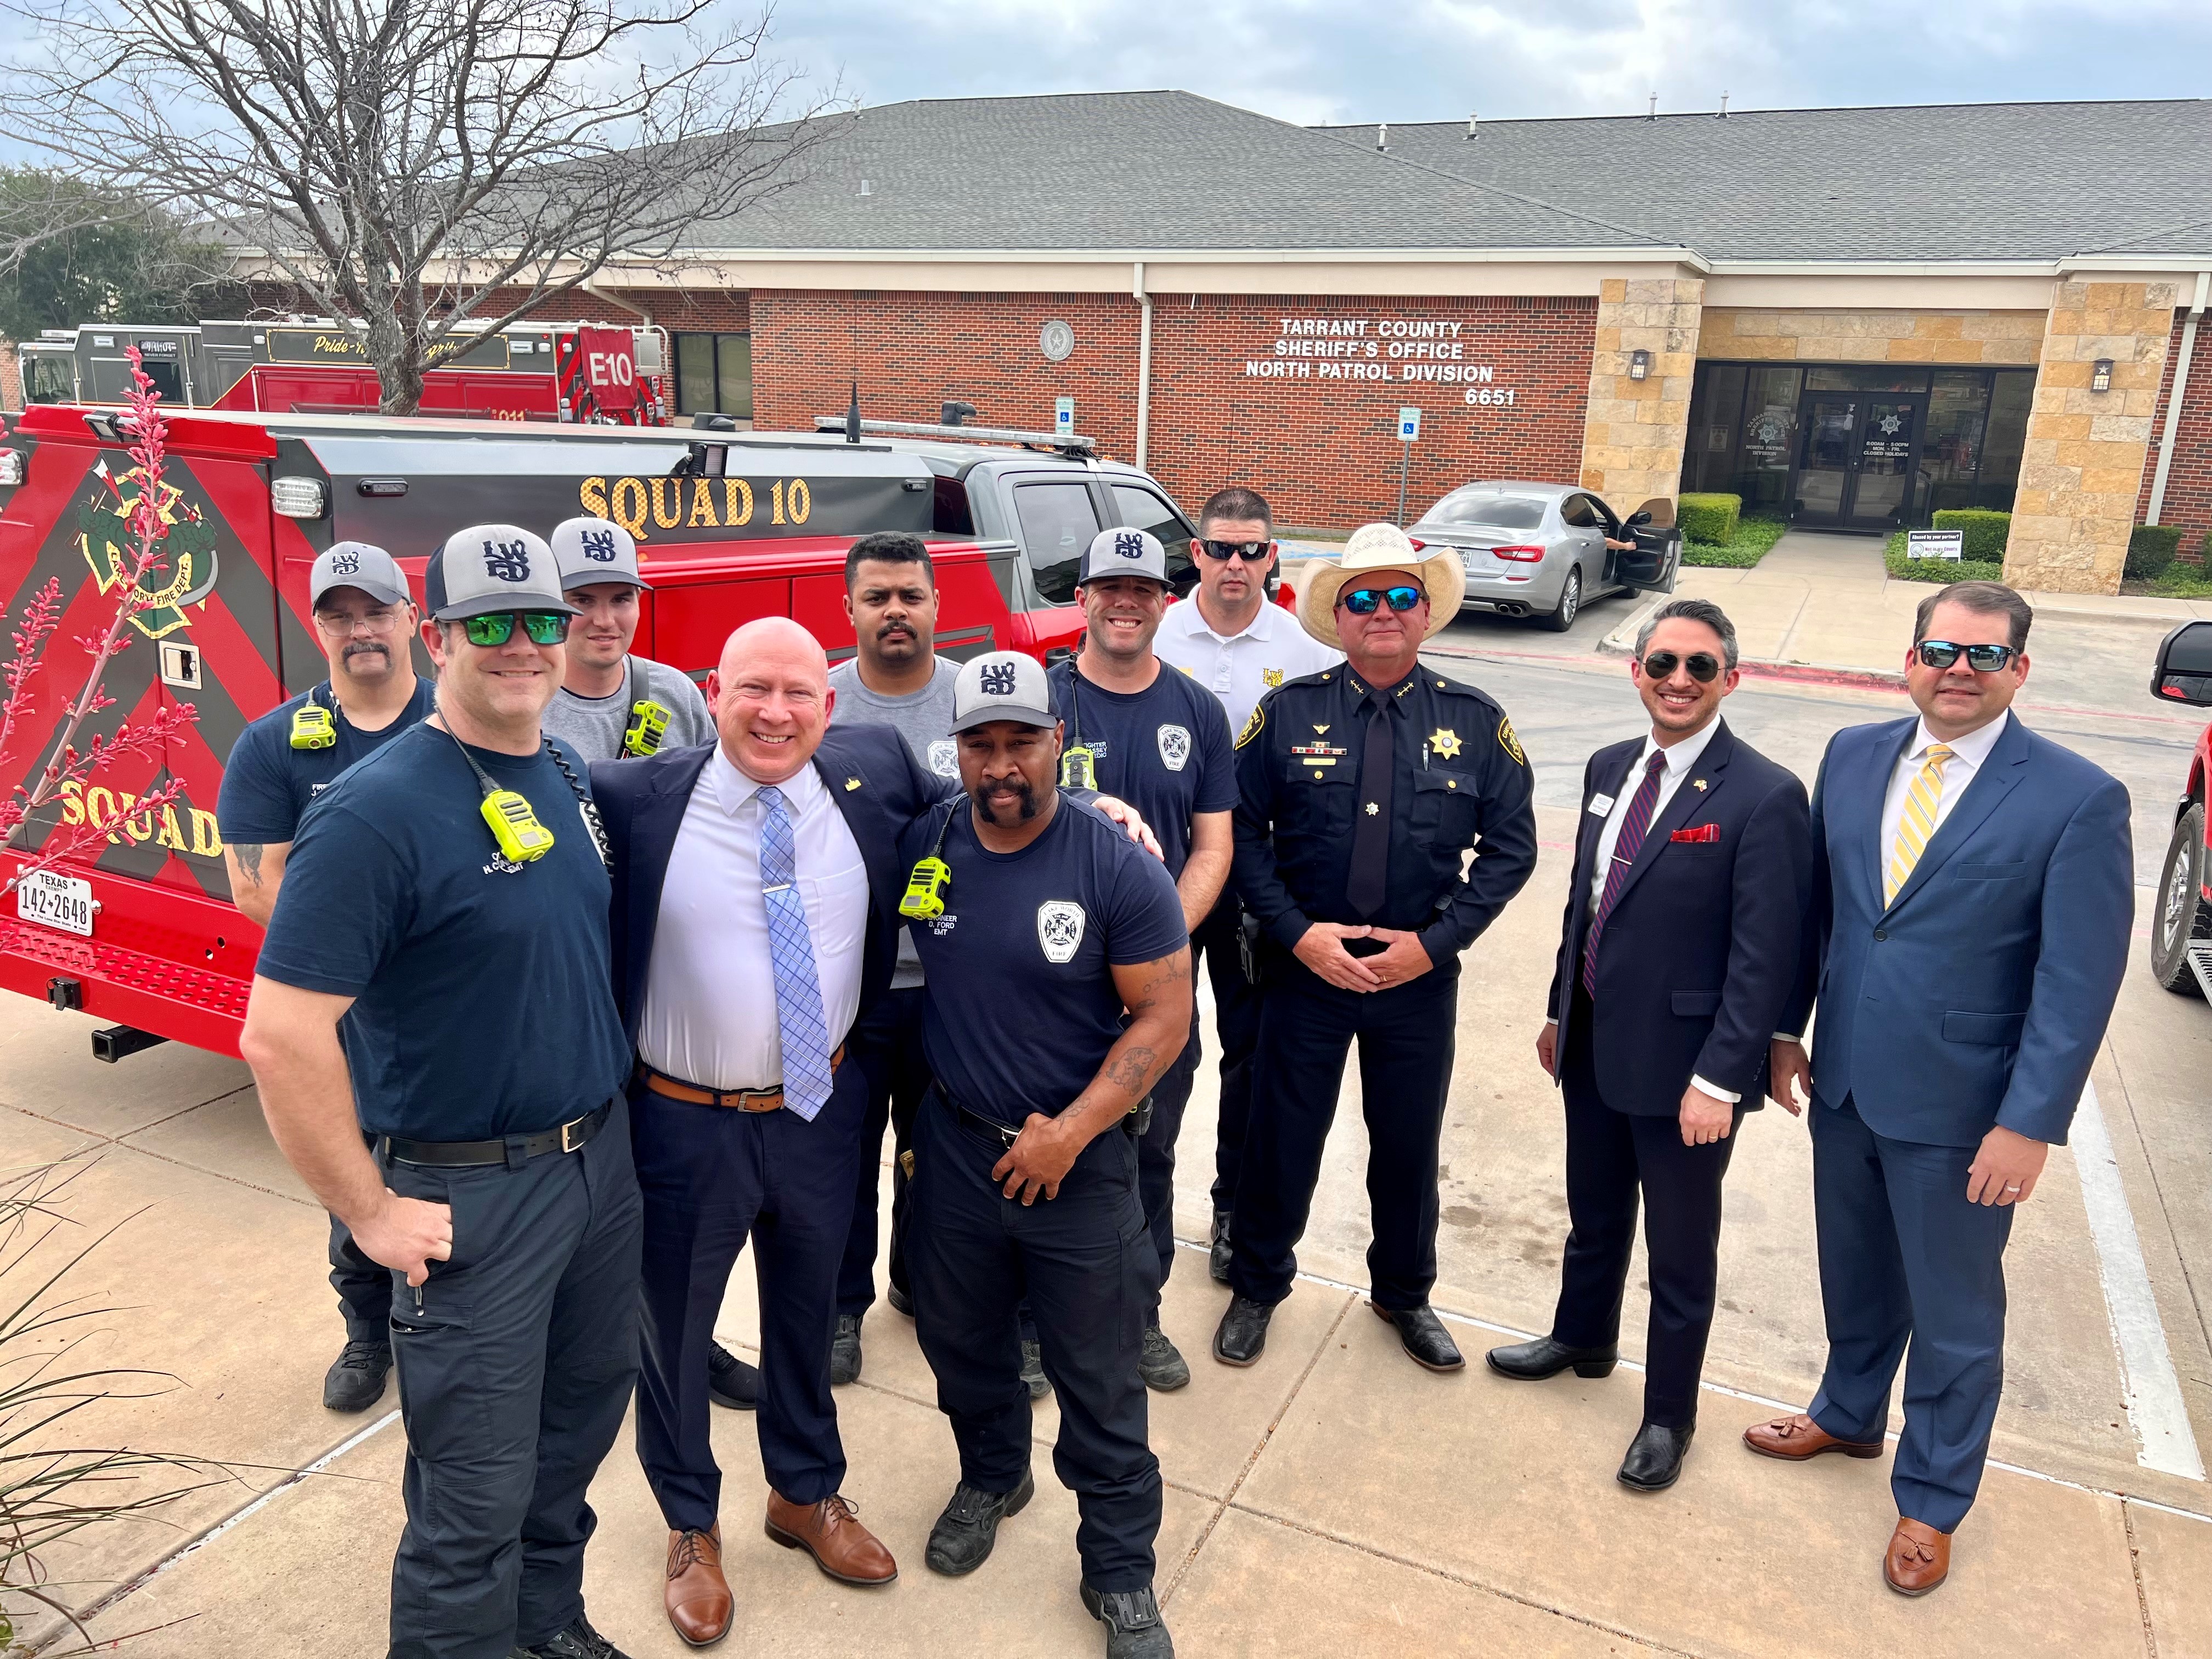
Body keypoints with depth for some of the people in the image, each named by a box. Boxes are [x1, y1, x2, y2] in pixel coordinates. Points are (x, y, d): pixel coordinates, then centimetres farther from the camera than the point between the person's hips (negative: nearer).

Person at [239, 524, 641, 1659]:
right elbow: (281, 1036, -22)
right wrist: (371, 1214, -16)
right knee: (476, 1497, 6)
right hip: (474, 1192, -7)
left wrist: (608, 1119, 13)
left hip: (601, 1156, 7)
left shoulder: (567, 779, 4)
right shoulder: (379, 811, -19)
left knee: (584, 1410, 23)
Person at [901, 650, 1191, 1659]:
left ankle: (1120, 1571, 30)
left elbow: (1163, 1017, -13)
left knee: (1099, 1382, 9)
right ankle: (991, 1478, 51)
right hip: (955, 1148, 4)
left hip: (1080, 1161, -4)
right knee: (960, 1339, 23)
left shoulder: (1117, 870, -16)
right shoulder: (925, 847, -5)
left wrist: (1070, 1133, -18)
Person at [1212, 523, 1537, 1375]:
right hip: (1304, 966, -1)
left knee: (1410, 1144, 16)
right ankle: (1257, 1287, 36)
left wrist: (1434, 941, -11)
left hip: (1419, 976, 1)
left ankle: (1405, 1293, 42)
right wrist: (1298, 932, -14)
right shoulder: (1289, 711, -7)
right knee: (1281, 1137, 11)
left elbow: (1511, 847, -2)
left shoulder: (1475, 721, -4)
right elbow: (1242, 829, -5)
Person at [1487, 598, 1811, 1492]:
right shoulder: (1609, 769, 4)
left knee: (1680, 1253, 12)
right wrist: (1559, 1012, 15)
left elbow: (1763, 956, -18)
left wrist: (1720, 1079, -20)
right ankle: (1581, 1340, 50)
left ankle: (1668, 1415, 33)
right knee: (1593, 1217, 26)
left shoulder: (1764, 797, -18)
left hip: (1682, 1067, -6)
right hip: (1593, 1048, 6)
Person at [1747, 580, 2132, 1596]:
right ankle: (1848, 1416, 48)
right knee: (1855, 1276, 24)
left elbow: (2077, 984, -15)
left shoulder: (2078, 801, -14)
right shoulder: (1852, 756, 0)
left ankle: (1932, 1501, 34)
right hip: (1845, 1084, 4)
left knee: (1954, 1313, 13)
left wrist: (2030, 1125, -16)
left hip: (1959, 1110, -4)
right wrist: (1786, 1028, 8)